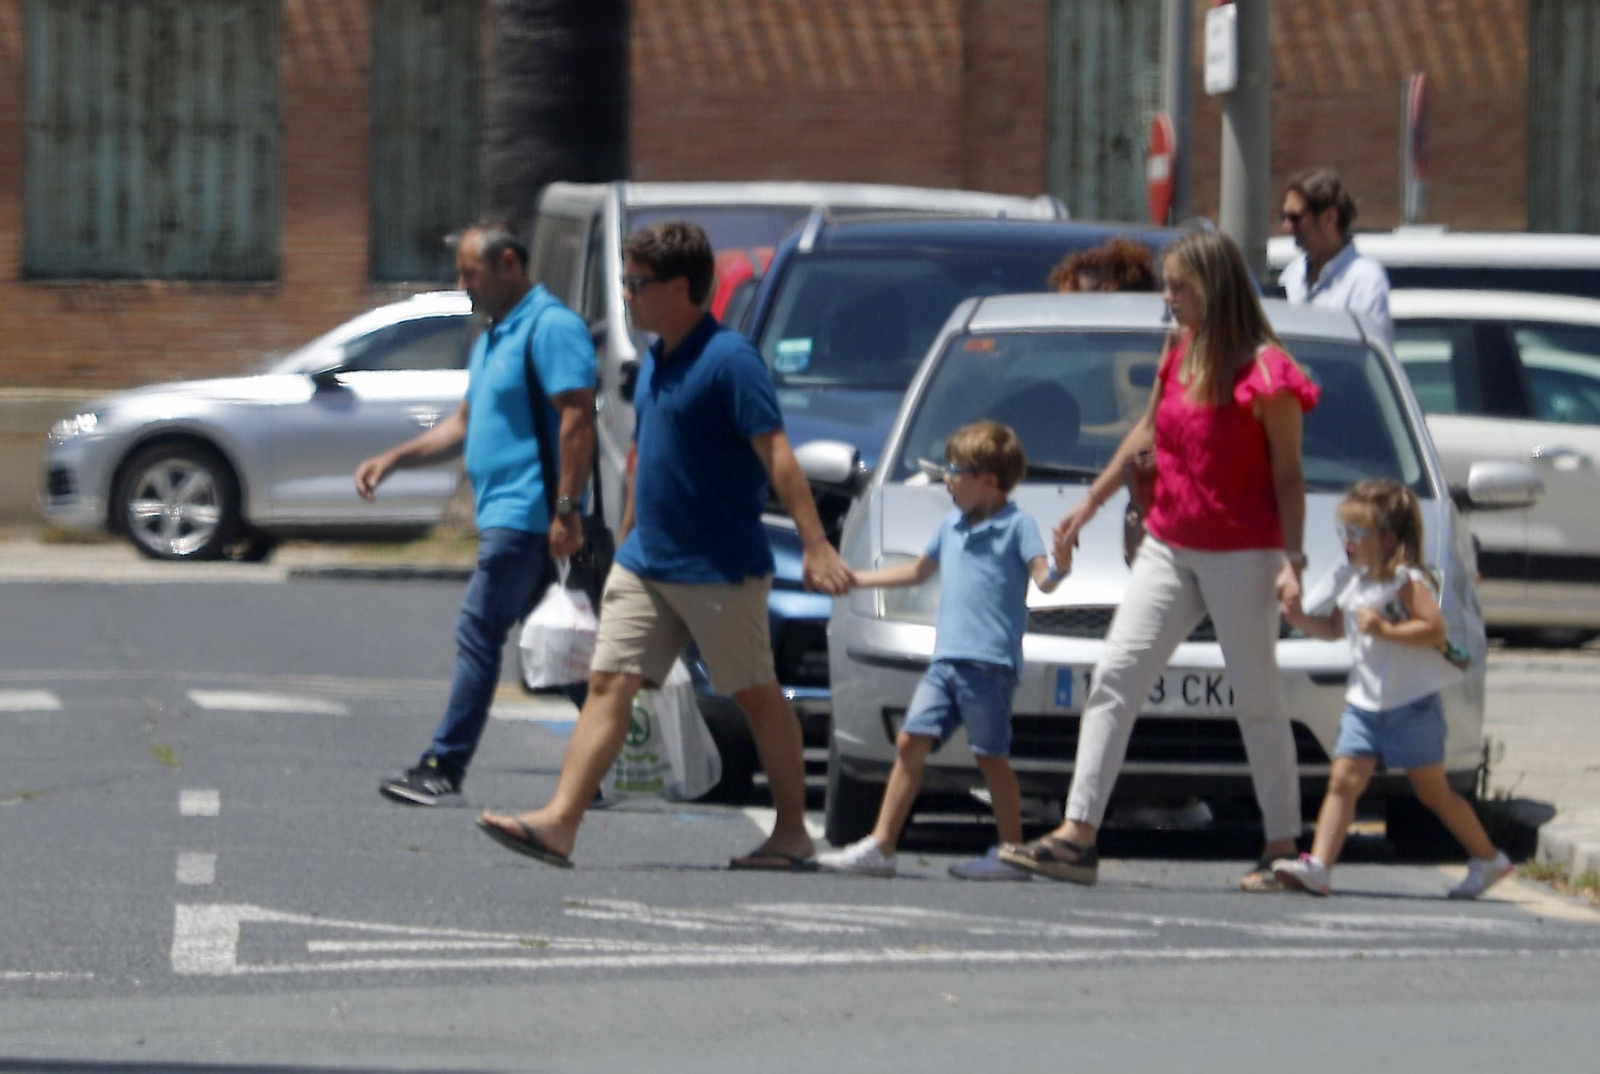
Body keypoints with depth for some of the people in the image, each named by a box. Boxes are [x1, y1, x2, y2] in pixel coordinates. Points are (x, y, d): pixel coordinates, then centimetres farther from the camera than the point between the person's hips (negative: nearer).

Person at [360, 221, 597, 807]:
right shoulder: (493, 337, 21)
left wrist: (566, 510, -23)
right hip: (503, 513, 10)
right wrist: (395, 458, 20)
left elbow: (578, 418, -18)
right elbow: (465, 423, 30)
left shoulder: (550, 327, -11)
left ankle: (443, 768, -11)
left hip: (525, 514, -10)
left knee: (479, 632, -11)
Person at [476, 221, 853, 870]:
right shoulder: (655, 362, 11)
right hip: (644, 564, 8)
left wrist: (814, 546, -25)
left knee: (757, 696, 5)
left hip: (720, 568, -8)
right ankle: (559, 822, -10)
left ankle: (793, 834, 15)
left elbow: (777, 457, -20)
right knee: (608, 683, -3)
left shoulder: (729, 360, -15)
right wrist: (626, 538, 25)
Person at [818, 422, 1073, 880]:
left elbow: (1043, 580, -15)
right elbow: (919, 571, 36)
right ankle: (880, 846, -1)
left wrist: (1058, 564, -38)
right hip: (946, 659, 7)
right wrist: (856, 580, 40)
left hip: (990, 664, -7)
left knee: (991, 756, -3)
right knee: (911, 741, -1)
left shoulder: (1016, 527, -3)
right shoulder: (951, 526, 20)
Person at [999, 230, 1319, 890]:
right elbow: (1146, 437, 23)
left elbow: (1288, 475, -10)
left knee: (1257, 699, 1)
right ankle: (1078, 837, -6)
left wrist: (1292, 561, -16)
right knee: (1115, 677, -3)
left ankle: (1282, 847, 11)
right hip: (1169, 549, 7)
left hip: (1242, 556, -7)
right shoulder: (1178, 359, 8)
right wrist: (1092, 503, 29)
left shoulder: (1266, 373, -12)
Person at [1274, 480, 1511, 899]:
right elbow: (1335, 628, 23)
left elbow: (1435, 629, -22)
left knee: (1434, 792, 5)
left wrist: (1386, 629, -27)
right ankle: (1318, 865, -19)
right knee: (1343, 781, -10)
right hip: (1363, 705, 6)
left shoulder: (1407, 582, -14)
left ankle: (1488, 859, 22)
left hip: (1412, 706, -6)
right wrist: (1300, 619, 6)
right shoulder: (1349, 581, 9)